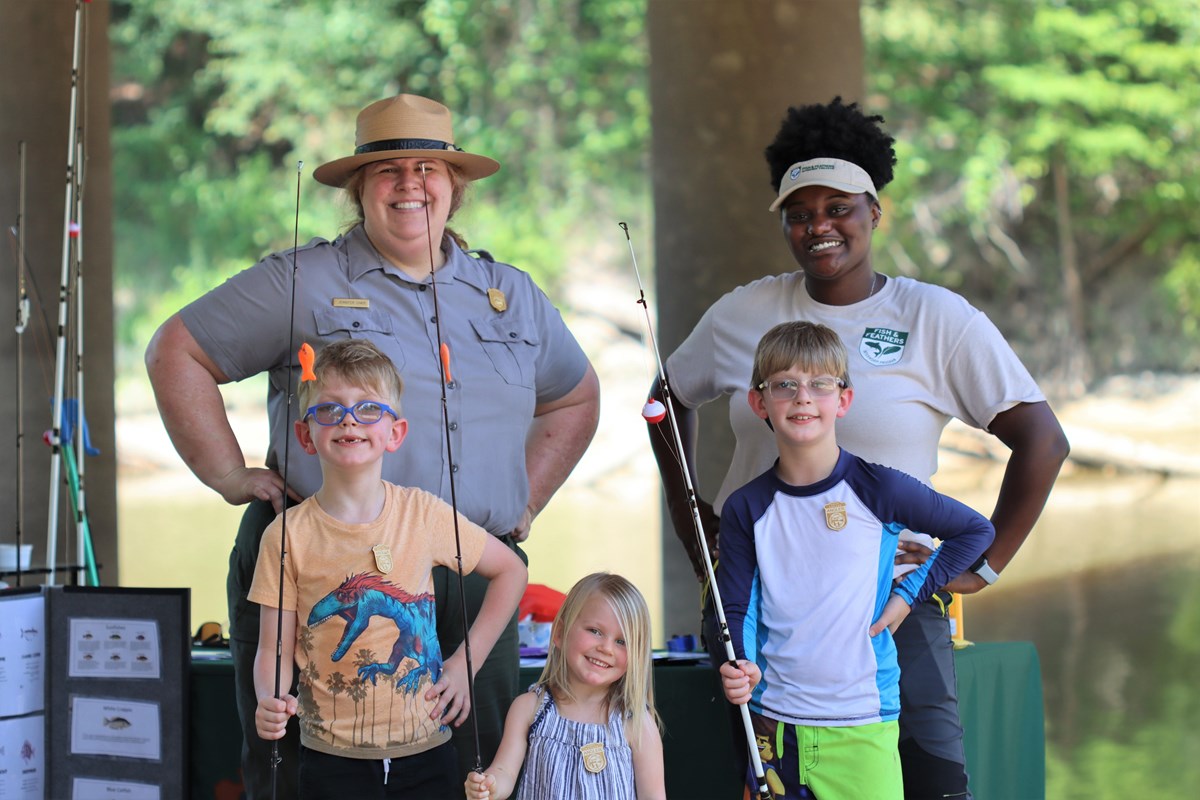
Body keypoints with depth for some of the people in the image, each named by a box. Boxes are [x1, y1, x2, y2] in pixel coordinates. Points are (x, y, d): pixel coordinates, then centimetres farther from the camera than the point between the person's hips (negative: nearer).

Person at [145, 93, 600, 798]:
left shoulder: (511, 296, 17)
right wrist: (228, 474, -1)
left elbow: (576, 398, 30)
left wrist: (526, 499, 17)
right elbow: (178, 351, 5)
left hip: (472, 579, 4)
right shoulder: (302, 283, 3)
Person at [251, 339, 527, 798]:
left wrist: (465, 664, 4)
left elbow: (510, 571, 11)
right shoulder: (289, 535, -5)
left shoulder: (424, 514, -2)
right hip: (331, 761, -1)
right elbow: (275, 650, -2)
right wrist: (270, 703, -22)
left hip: (423, 755, 1)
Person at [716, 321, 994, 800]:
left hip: (862, 728, -2)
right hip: (772, 723, 2)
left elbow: (975, 531, 7)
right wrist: (740, 668, -13)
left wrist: (909, 593, 2)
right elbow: (737, 609, 6)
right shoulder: (746, 508, 3)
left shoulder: (876, 489, -3)